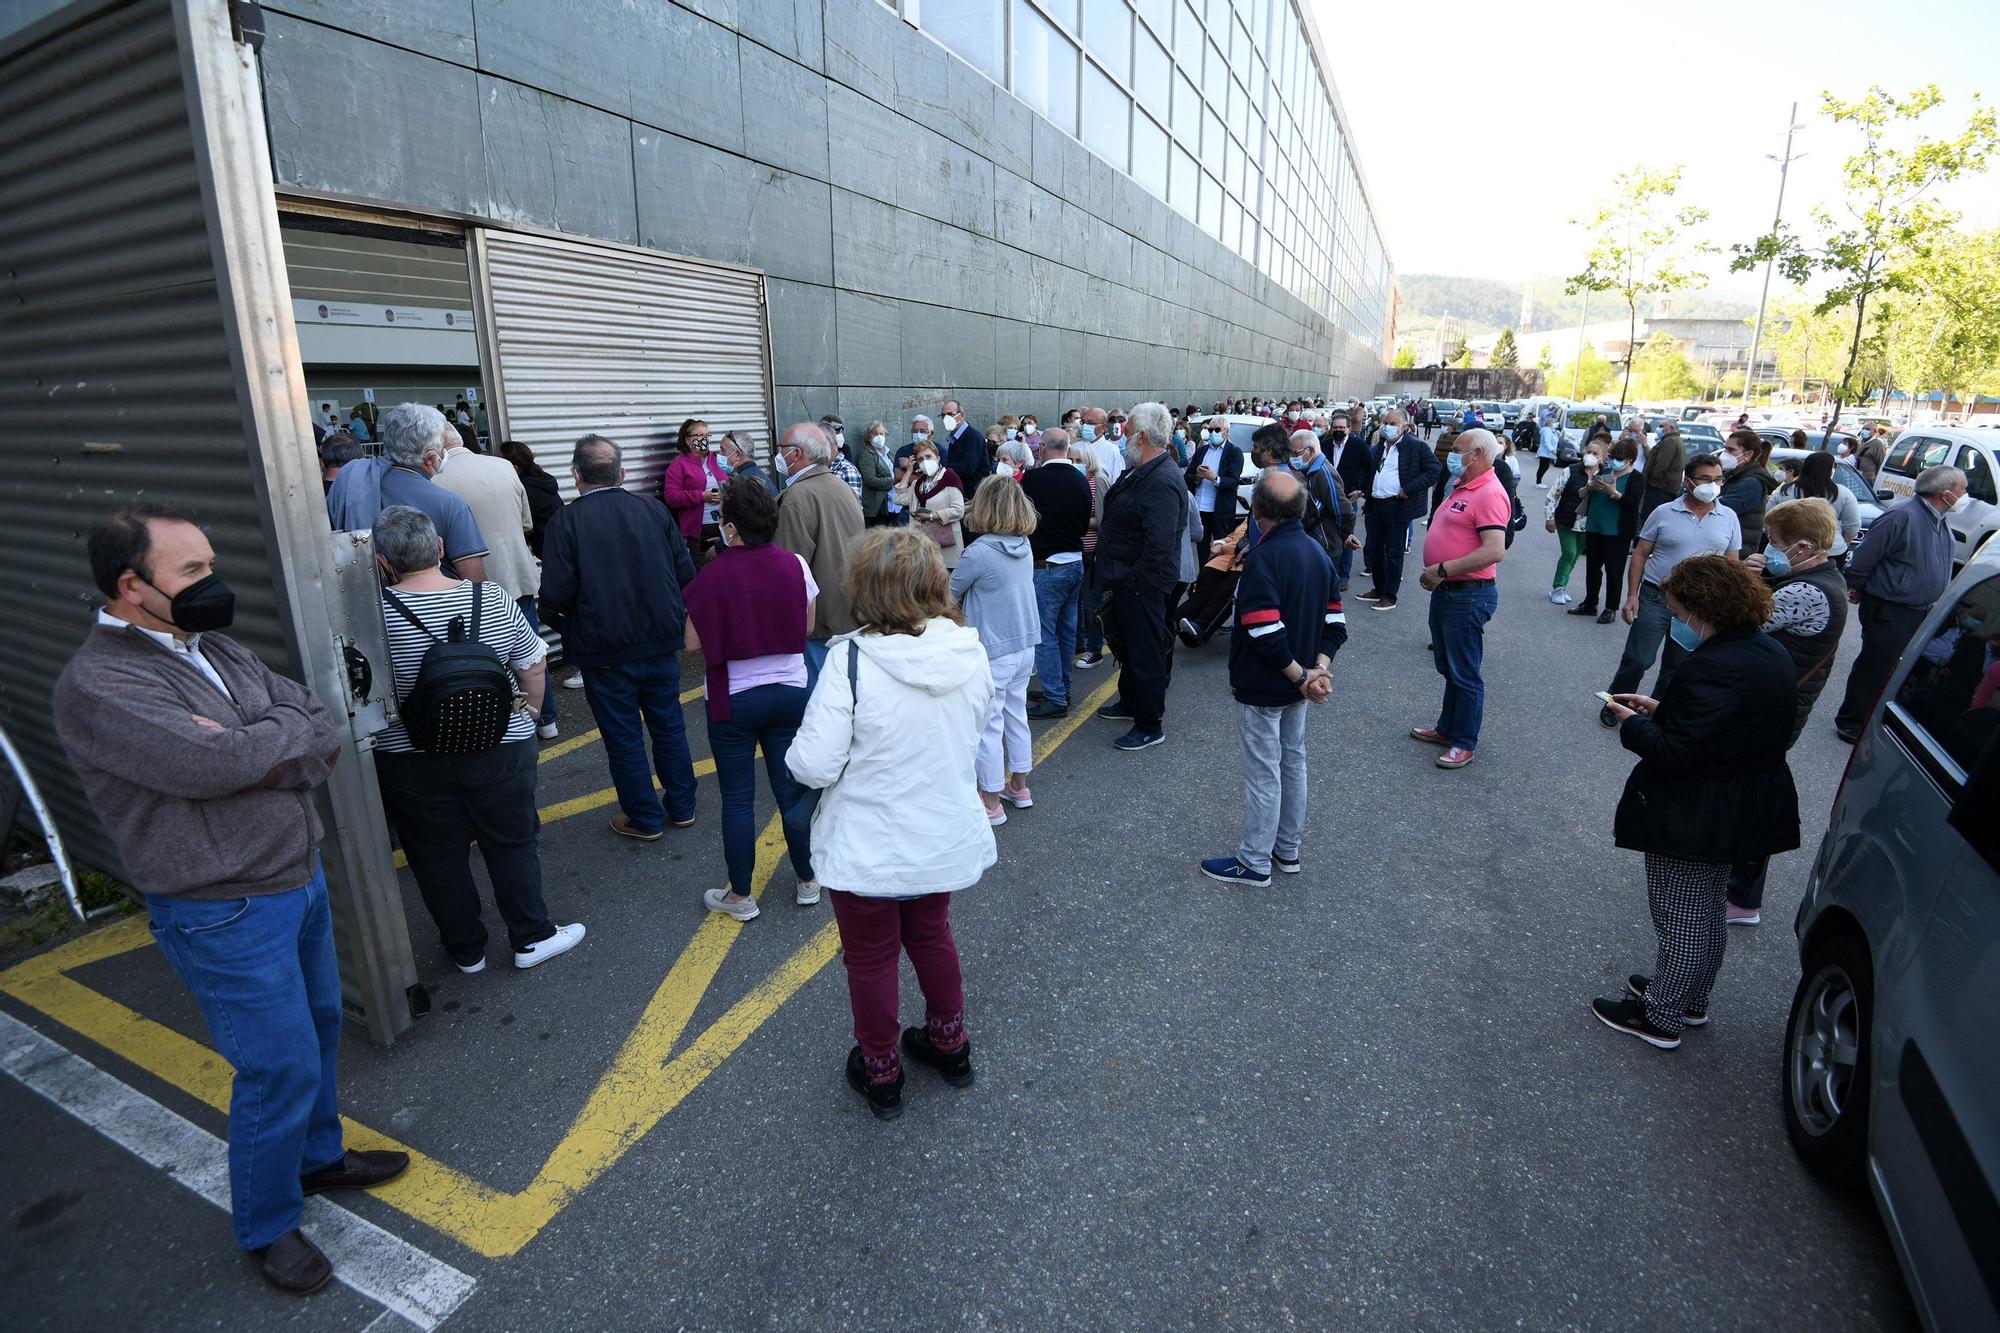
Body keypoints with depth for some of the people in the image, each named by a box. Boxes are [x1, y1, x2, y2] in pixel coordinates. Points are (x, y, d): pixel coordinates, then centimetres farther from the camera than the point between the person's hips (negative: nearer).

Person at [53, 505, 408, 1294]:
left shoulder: (216, 650, 5)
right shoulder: (98, 685, -18)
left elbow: (326, 738, 0)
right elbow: (211, 763, -30)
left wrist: (251, 749, -19)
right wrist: (292, 729, -13)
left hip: (300, 875, 8)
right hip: (227, 916, -8)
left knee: (319, 1026, 21)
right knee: (281, 1068, 4)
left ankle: (319, 1156, 44)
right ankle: (264, 1228, 28)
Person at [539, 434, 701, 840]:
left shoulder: (567, 520, -12)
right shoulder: (653, 509, -2)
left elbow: (555, 596, -16)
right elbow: (686, 573, -2)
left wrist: (562, 623, 5)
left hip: (605, 651, -3)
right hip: (661, 643, 4)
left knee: (623, 738, 11)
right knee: (669, 726, 18)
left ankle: (645, 820, 22)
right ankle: (682, 808, 29)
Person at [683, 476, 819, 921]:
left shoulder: (713, 576, -17)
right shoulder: (795, 566, -8)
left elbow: (694, 644, -9)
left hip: (733, 699, -3)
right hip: (790, 691, 3)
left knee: (737, 798, 10)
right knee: (791, 790, 15)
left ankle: (740, 896, 23)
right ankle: (808, 882, 28)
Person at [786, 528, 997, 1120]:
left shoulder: (853, 661, -26)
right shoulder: (970, 653, -11)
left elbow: (813, 765, -24)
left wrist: (798, 746, -3)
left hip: (867, 852, -4)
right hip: (946, 841, 5)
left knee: (870, 959, 18)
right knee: (932, 936, 28)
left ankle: (880, 1074, 38)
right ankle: (949, 1044, 47)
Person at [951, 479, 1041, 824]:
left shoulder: (978, 553, -20)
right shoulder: (1025, 546, 1)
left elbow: (950, 594, -6)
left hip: (992, 652, -7)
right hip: (1025, 646, 7)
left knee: (989, 726, 4)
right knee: (1016, 715, 20)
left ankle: (992, 803, 13)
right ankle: (1018, 786, 34)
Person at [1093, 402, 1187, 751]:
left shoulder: (1161, 481, -24)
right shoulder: (1139, 472, 10)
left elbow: (1159, 544, -30)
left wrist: (1131, 583, -23)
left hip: (1143, 587, -11)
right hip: (1126, 581, 11)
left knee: (1145, 655, 2)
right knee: (1128, 646, 25)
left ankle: (1150, 726, 15)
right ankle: (1129, 703, 43)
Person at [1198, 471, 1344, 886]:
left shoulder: (1264, 558, -23)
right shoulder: (1319, 551, 4)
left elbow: (1266, 632, -29)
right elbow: (1334, 619, 4)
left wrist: (1300, 676, -18)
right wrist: (1319, 668, -7)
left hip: (1262, 688, -8)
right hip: (1296, 687, 9)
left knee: (1262, 774, 2)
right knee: (1292, 763, 19)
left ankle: (1255, 863, 16)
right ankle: (1288, 850, 34)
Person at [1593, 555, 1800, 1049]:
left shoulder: (1713, 667, -28)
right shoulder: (1771, 652, 4)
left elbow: (1676, 754, -28)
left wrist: (1633, 725, -12)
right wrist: (1659, 710, 7)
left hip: (1691, 820, -10)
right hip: (1741, 816, 10)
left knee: (1680, 921, 4)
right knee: (1708, 914, 24)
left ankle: (1660, 1018, 19)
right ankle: (1692, 1000, 41)